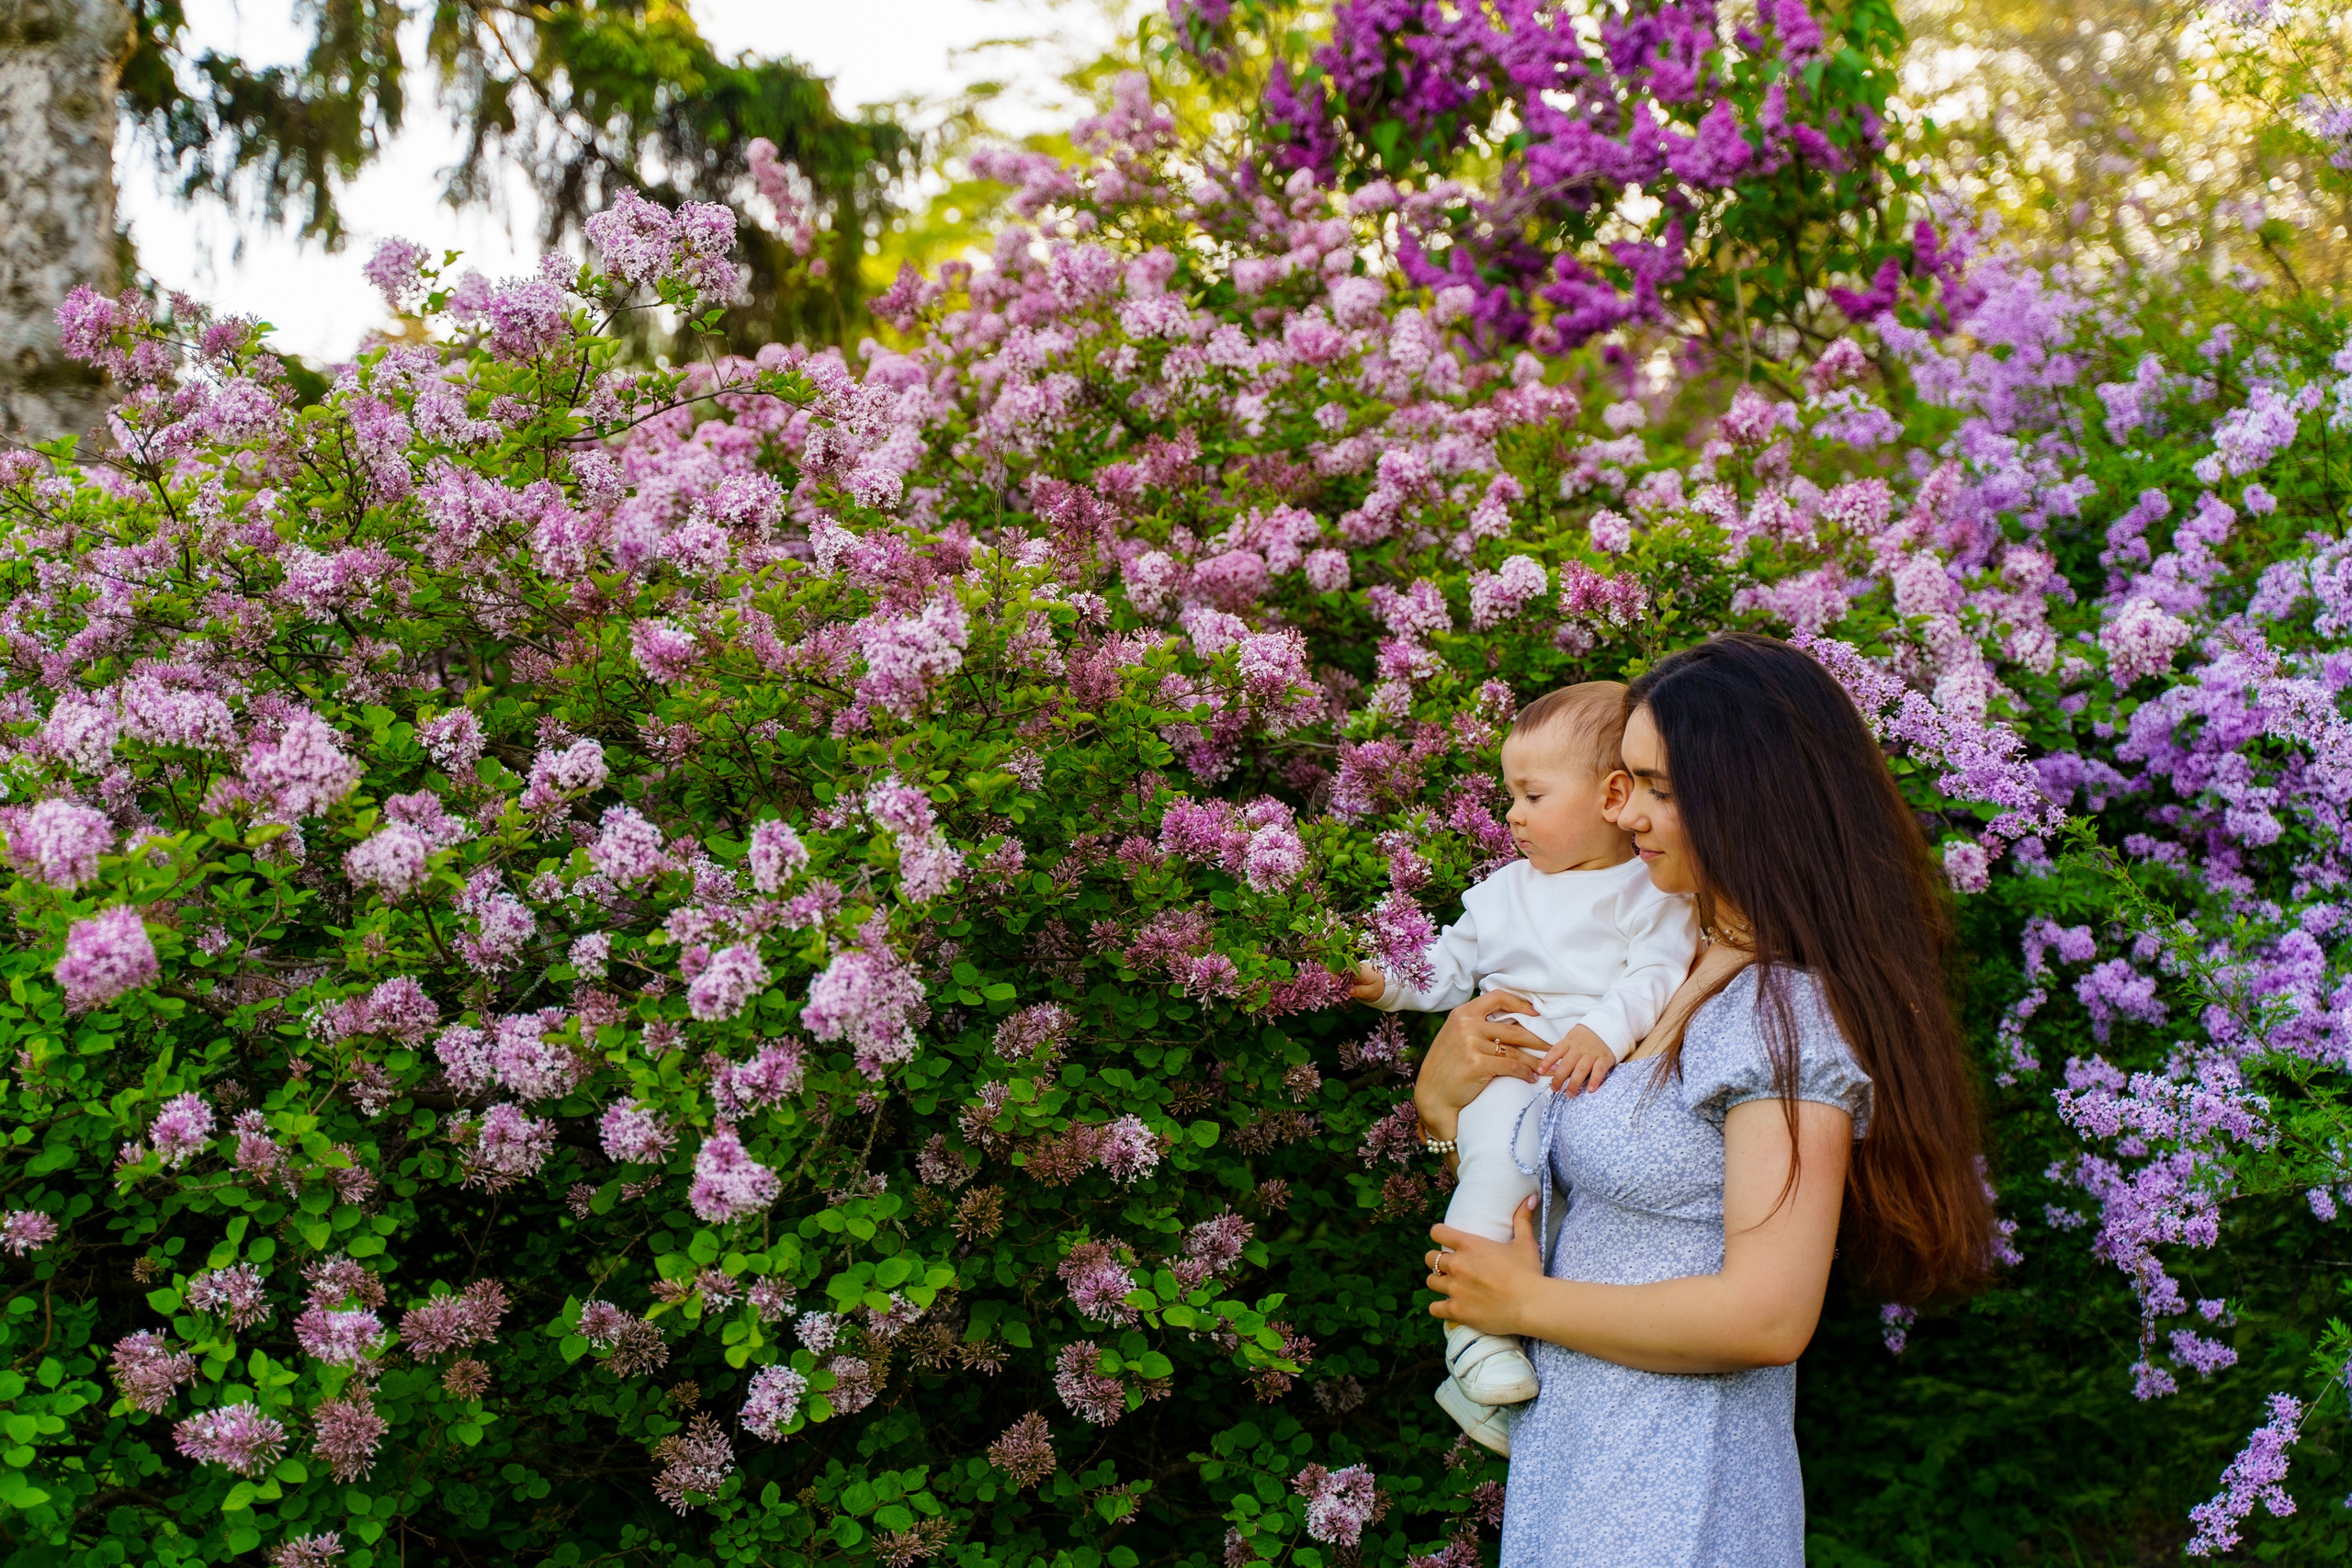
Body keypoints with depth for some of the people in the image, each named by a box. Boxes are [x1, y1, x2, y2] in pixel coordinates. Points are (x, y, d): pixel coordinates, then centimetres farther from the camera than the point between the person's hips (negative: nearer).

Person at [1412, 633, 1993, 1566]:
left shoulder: (1796, 1016, -17)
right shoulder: (1678, 973, 9)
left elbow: (1767, 1316, -25)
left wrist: (1523, 1300, -14)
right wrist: (1444, 1097, -1)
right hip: (1572, 1462, 8)